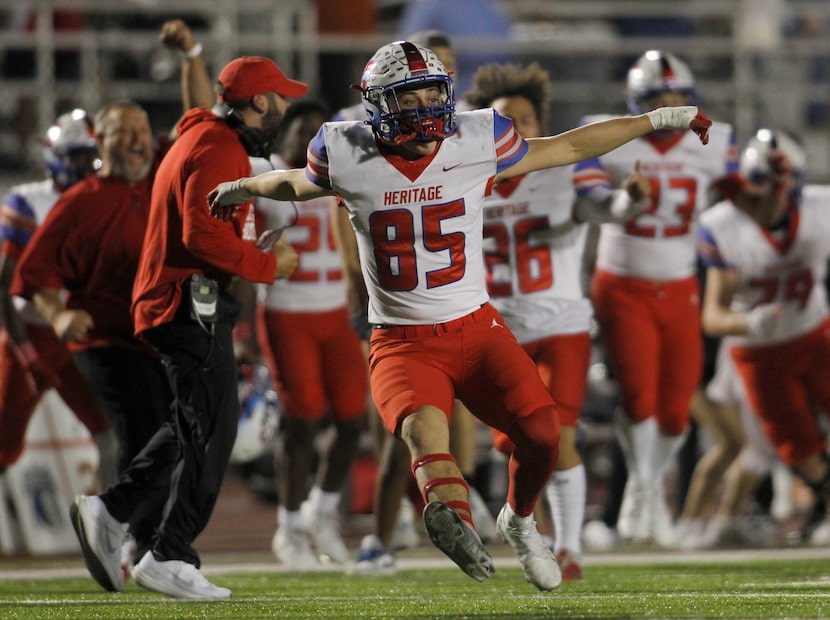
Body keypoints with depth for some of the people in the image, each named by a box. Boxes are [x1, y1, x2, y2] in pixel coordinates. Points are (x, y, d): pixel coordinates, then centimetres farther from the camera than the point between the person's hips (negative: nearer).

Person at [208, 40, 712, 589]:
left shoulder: (476, 144, -1)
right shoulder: (350, 160, -3)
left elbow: (568, 148, 12)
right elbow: (300, 183, 21)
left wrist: (654, 121, 15)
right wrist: (243, 189, 39)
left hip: (477, 330, 2)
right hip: (402, 344, -2)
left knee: (542, 431, -14)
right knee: (423, 426, -32)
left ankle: (519, 521, 19)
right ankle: (453, 517, -64)